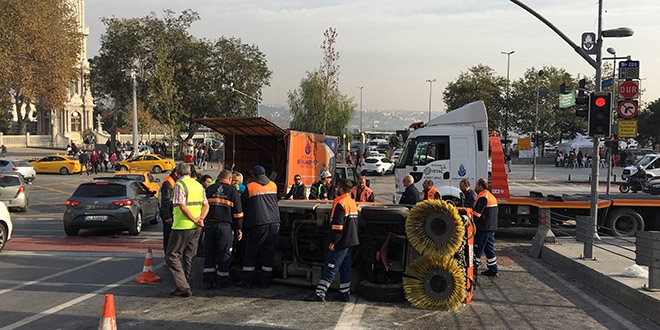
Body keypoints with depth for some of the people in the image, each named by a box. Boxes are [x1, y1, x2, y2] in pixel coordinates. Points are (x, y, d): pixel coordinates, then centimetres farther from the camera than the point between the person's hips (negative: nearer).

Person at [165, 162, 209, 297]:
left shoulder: (179, 185, -11)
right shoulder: (199, 185, 12)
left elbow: (182, 206, -19)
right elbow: (206, 205, 9)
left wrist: (195, 220, -12)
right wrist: (201, 218, -5)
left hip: (182, 227, -7)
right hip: (196, 227, 7)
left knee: (171, 256, 1)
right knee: (188, 257, 15)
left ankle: (183, 287, -7)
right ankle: (188, 287, 18)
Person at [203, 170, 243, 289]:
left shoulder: (209, 189, 9)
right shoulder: (232, 191, 1)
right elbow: (238, 211, 1)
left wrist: (203, 223, 19)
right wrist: (239, 228, 7)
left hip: (210, 225, 3)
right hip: (225, 226, -3)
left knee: (209, 253, 10)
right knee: (224, 254, 6)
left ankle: (208, 281, 10)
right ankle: (222, 281, 10)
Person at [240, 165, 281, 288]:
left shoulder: (250, 187, -1)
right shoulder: (273, 185, 11)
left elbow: (242, 204, 6)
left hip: (258, 224, -3)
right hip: (274, 223, 4)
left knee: (250, 254, 6)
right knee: (269, 254, 8)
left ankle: (247, 281, 7)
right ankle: (265, 282, 10)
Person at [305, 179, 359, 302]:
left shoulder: (340, 203, -16)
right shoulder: (353, 203, 13)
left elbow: (337, 224, -21)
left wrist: (332, 242, -18)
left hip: (341, 242, -9)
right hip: (350, 241, 9)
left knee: (330, 268, -7)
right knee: (345, 268, 14)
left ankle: (319, 293, -7)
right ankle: (345, 294, 17)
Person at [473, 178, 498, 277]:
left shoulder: (482, 197, -16)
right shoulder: (491, 196, 16)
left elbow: (476, 214, -19)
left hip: (483, 228, -9)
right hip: (492, 227, 9)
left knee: (477, 248, -2)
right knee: (489, 248, 13)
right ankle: (493, 270, 16)